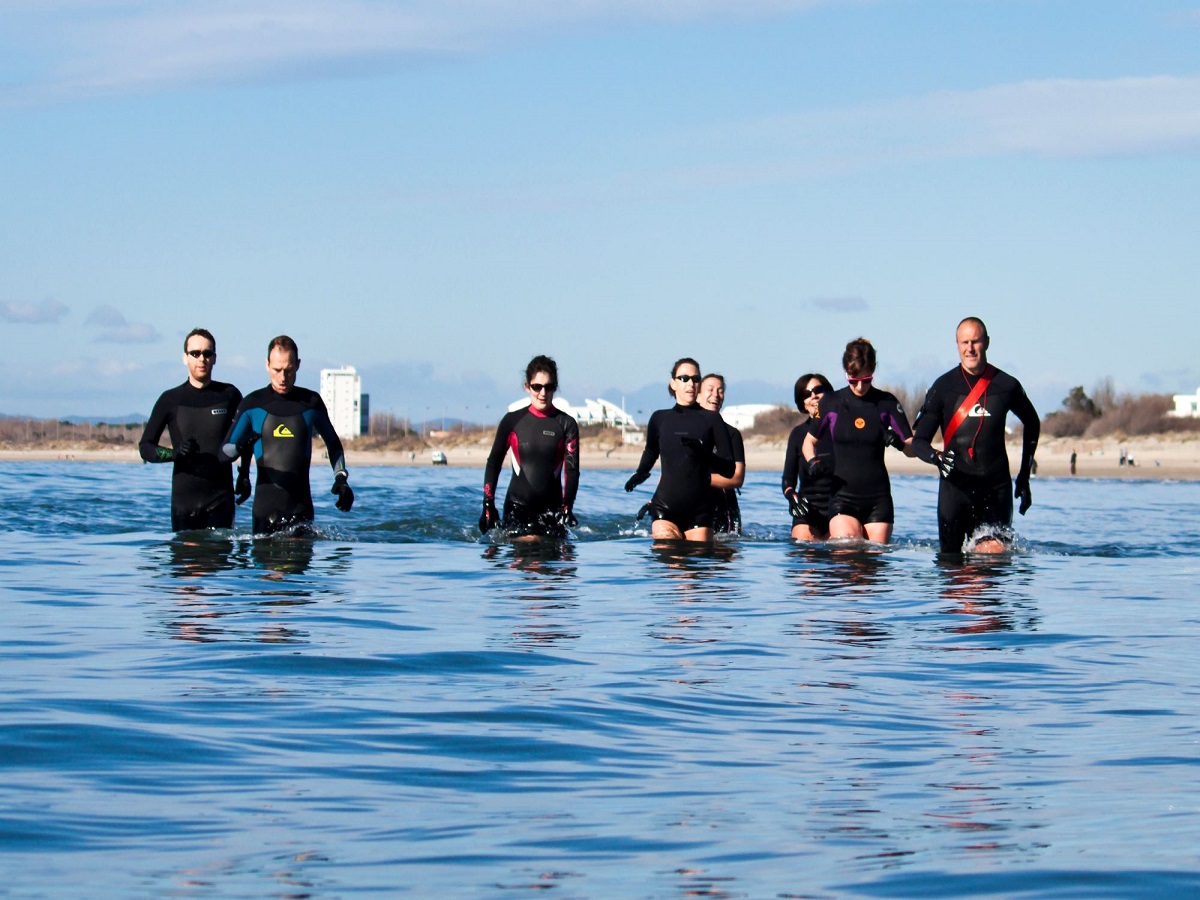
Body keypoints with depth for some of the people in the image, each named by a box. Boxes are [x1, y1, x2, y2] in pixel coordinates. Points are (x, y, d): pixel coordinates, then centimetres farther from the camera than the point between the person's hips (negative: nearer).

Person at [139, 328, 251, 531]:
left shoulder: (230, 395, 7)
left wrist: (244, 474, 14)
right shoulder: (170, 400, 5)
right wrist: (174, 453, -15)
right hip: (183, 499, 0)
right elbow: (145, 447, 4)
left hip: (221, 499, 0)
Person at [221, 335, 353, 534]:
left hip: (301, 507, 1)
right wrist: (240, 447, -19)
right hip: (265, 505, 0)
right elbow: (226, 449, 5)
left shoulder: (311, 402, 8)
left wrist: (341, 479, 7)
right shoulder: (253, 404, 4)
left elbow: (333, 444, 22)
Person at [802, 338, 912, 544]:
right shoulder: (831, 403, 4)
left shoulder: (887, 403, 3)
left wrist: (899, 443, -19)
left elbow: (913, 448, 3)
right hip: (843, 495, -1)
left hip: (878, 498, 1)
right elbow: (810, 441, 16)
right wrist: (813, 461, -6)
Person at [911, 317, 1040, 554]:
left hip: (996, 489, 0)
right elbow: (918, 440, 0)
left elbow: (1032, 423, 22)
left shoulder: (1007, 385, 3)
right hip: (955, 486, 0)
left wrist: (1024, 474, 18)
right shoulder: (943, 387, 0)